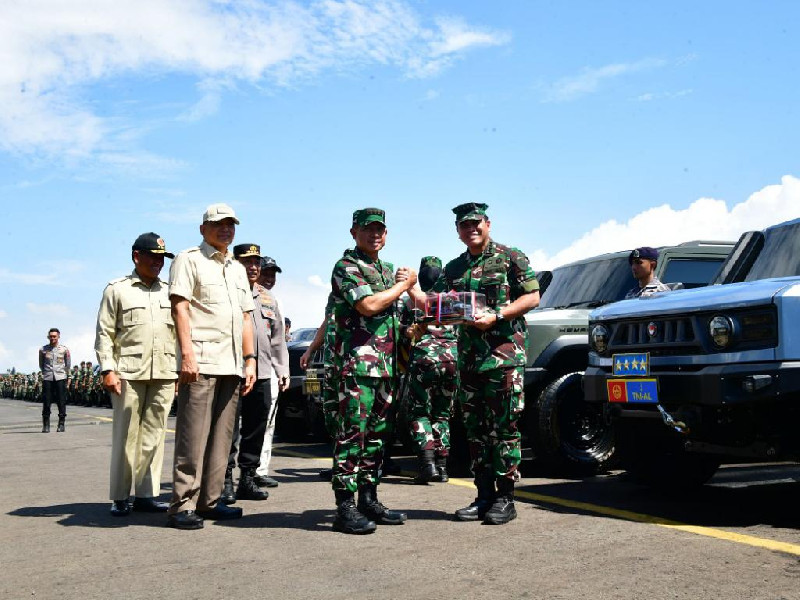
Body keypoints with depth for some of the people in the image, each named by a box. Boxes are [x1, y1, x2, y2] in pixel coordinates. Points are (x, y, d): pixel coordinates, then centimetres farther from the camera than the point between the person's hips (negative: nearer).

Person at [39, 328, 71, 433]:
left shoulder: (64, 349, 4)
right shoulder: (43, 350, 5)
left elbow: (68, 364, 14)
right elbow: (41, 365, 18)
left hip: (60, 378, -1)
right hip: (47, 378, 1)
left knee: (61, 401, -1)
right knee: (46, 401, -1)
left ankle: (61, 424, 6)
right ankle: (46, 425, 6)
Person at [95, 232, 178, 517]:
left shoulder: (169, 292, 17)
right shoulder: (117, 289, 6)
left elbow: (179, 332, 17)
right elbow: (104, 333, 1)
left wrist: (181, 368, 10)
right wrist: (108, 369, -8)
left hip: (164, 375, 4)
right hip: (129, 374, -3)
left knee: (154, 435, 4)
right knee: (125, 435, -1)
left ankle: (146, 494, 11)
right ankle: (120, 497, 7)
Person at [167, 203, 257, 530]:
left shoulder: (238, 268, 24)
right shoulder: (189, 260, 3)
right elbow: (180, 308, -7)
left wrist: (250, 359, 15)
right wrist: (187, 354, -18)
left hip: (231, 366, 7)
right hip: (200, 362, -7)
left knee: (221, 436, 8)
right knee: (193, 436, -8)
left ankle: (209, 501, 15)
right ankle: (183, 505, -5)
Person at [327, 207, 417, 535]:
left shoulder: (386, 270, 21)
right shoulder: (347, 267, -5)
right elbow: (369, 305, -20)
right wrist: (404, 284, -7)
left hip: (384, 366, 8)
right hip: (355, 363, -8)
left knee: (376, 435, 11)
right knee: (352, 434, -9)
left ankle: (369, 499, 18)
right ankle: (345, 507, -6)